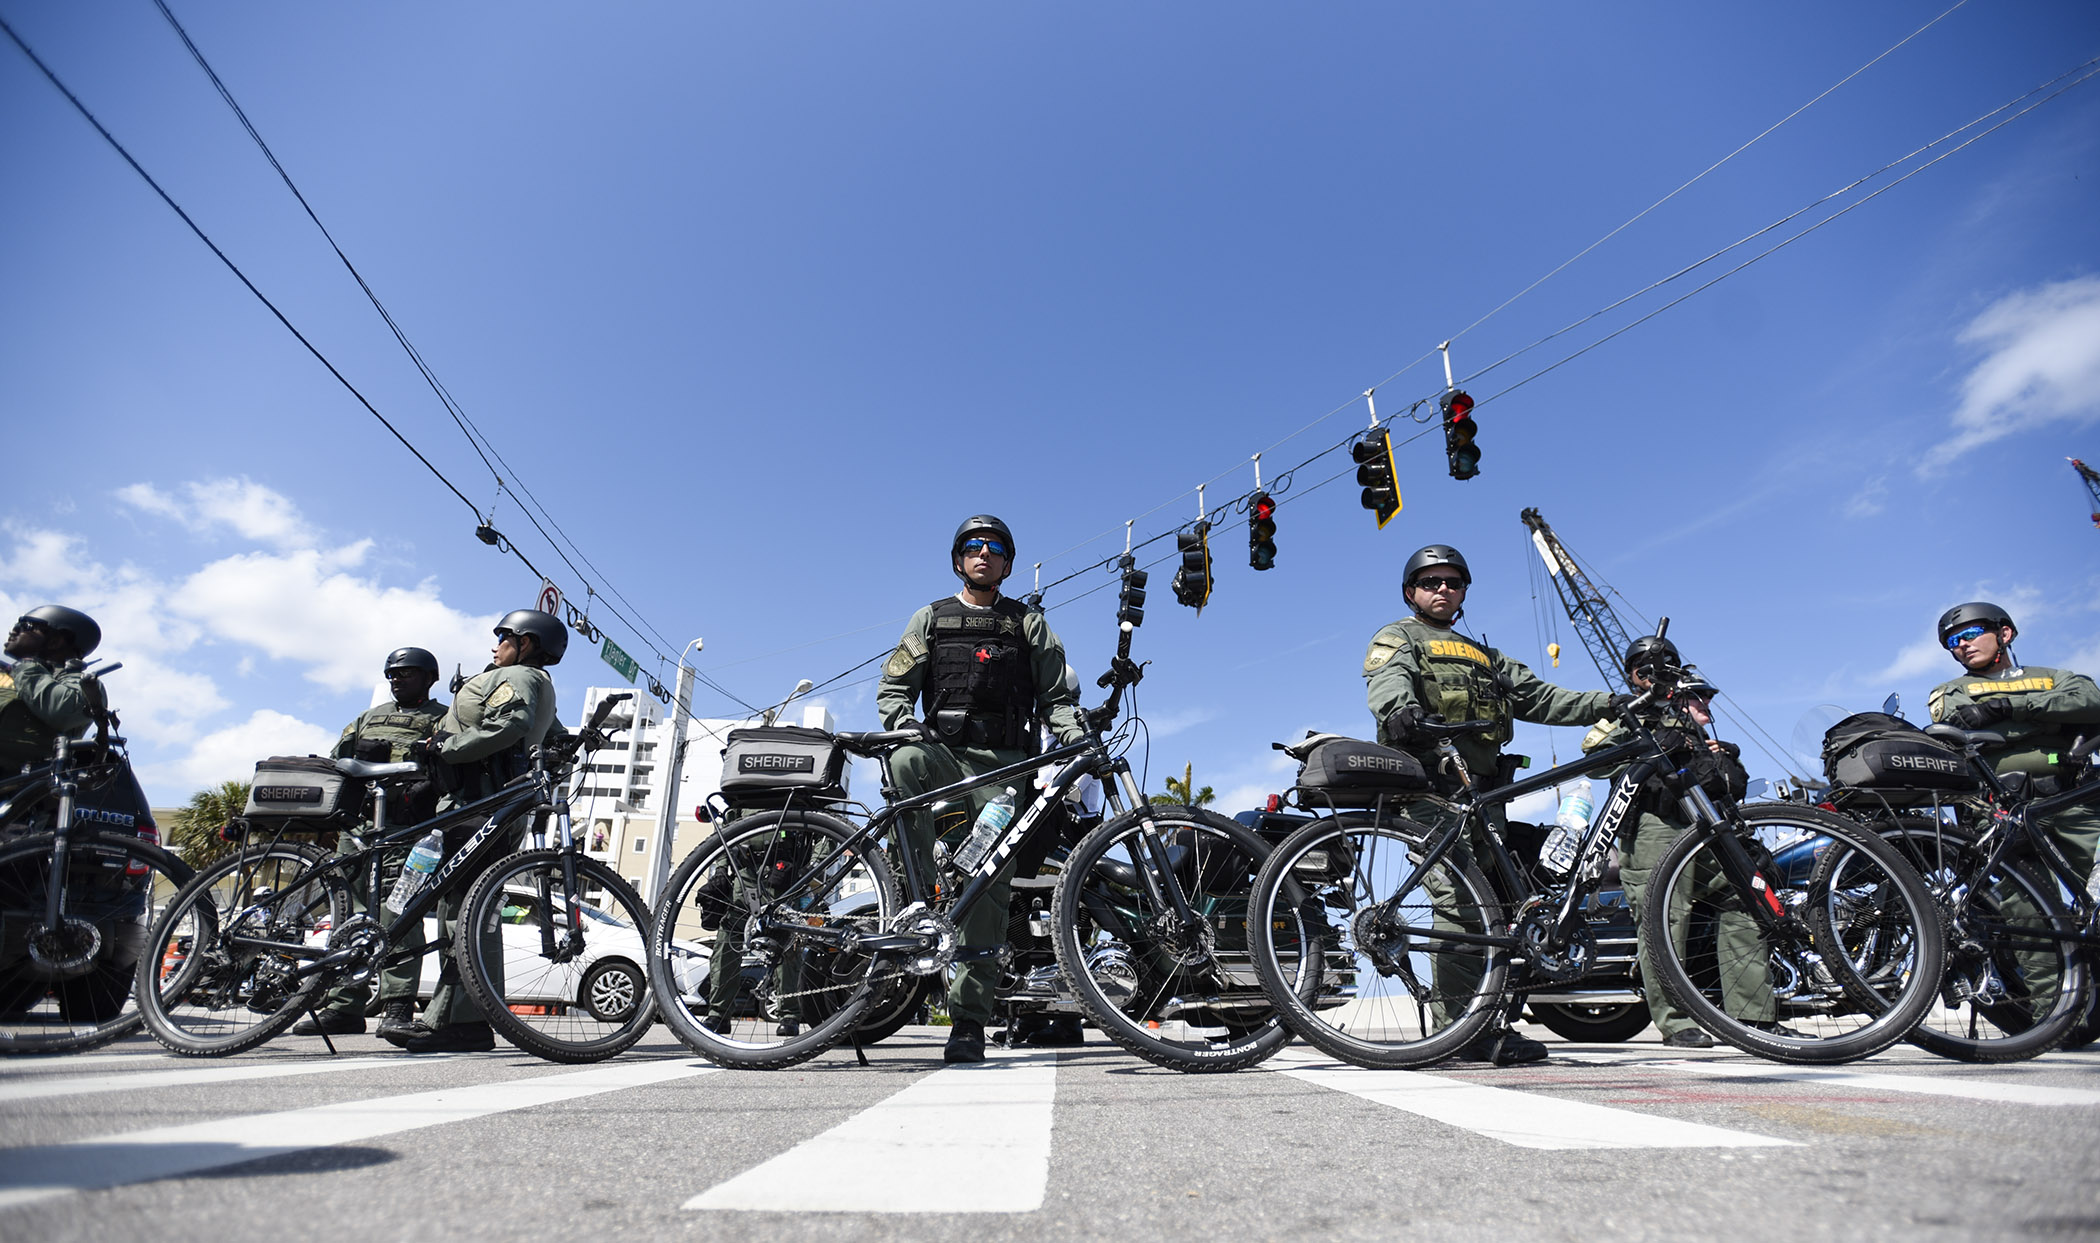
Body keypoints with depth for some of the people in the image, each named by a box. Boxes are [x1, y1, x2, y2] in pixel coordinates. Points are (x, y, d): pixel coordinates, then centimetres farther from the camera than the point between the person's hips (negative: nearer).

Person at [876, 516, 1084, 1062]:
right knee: (906, 759, -37)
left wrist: (1076, 737, -6)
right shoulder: (931, 619, 19)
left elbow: (1057, 695, 13)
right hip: (942, 751, 1)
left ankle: (968, 1021, -4)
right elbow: (893, 688, 14)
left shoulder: (1029, 624, 18)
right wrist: (905, 722, -8)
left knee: (989, 887, -9)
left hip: (1003, 763, 0)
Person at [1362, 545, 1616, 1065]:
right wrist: (1402, 711, -33)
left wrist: (1612, 703, 12)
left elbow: (1540, 696, 24)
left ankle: (1491, 1025, 7)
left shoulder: (1484, 656, 35)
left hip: (1484, 789, 7)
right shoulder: (1397, 638, 14)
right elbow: (1388, 682, -10)